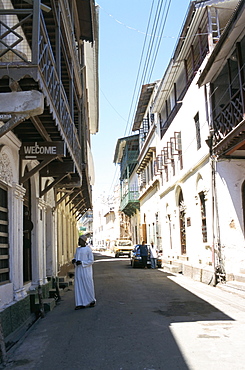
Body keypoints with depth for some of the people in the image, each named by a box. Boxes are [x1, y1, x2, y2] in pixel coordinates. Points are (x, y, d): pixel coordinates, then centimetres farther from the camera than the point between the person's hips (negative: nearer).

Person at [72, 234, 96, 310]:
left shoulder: (88, 249, -9)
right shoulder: (78, 249, 11)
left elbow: (91, 261, -12)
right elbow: (75, 258, 17)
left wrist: (81, 262, -22)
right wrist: (74, 260, -7)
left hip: (86, 270, -6)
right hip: (78, 270, 6)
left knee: (88, 285, 2)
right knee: (79, 286, 1)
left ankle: (92, 300, 23)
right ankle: (81, 304, 4)